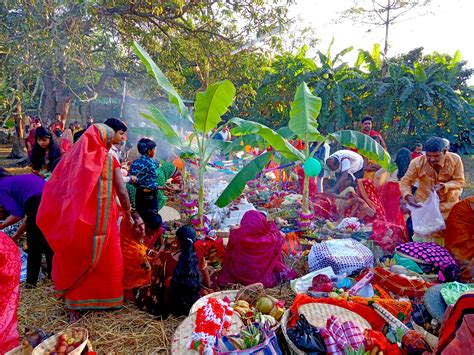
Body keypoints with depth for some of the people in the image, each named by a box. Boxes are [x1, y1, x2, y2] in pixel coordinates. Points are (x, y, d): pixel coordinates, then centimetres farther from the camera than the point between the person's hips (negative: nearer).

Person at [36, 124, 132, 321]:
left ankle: (74, 305, 22)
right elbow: (122, 192, -9)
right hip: (102, 219, -3)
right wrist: (127, 214, 5)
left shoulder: (72, 156, 2)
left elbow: (54, 188, 4)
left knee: (76, 259, 16)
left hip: (76, 220, 3)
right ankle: (107, 298, 27)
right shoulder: (109, 160, -8)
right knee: (106, 259, 15)